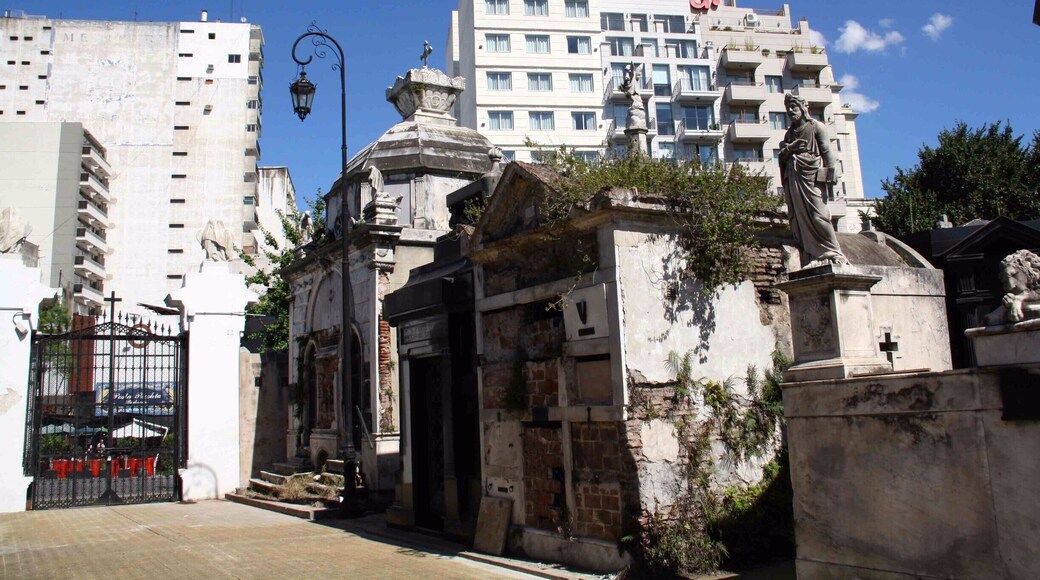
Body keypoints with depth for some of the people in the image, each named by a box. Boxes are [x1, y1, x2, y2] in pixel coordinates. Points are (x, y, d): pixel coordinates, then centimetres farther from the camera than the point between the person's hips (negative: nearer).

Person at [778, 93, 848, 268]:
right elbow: (781, 157, 19)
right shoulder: (789, 133, 24)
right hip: (793, 178, 6)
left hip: (812, 176, -6)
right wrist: (789, 148, -3)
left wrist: (831, 175, -11)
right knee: (800, 218, -2)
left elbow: (827, 151, -1)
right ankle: (816, 257, -2)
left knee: (818, 215, -14)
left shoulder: (816, 126, 7)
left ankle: (834, 255, -10)